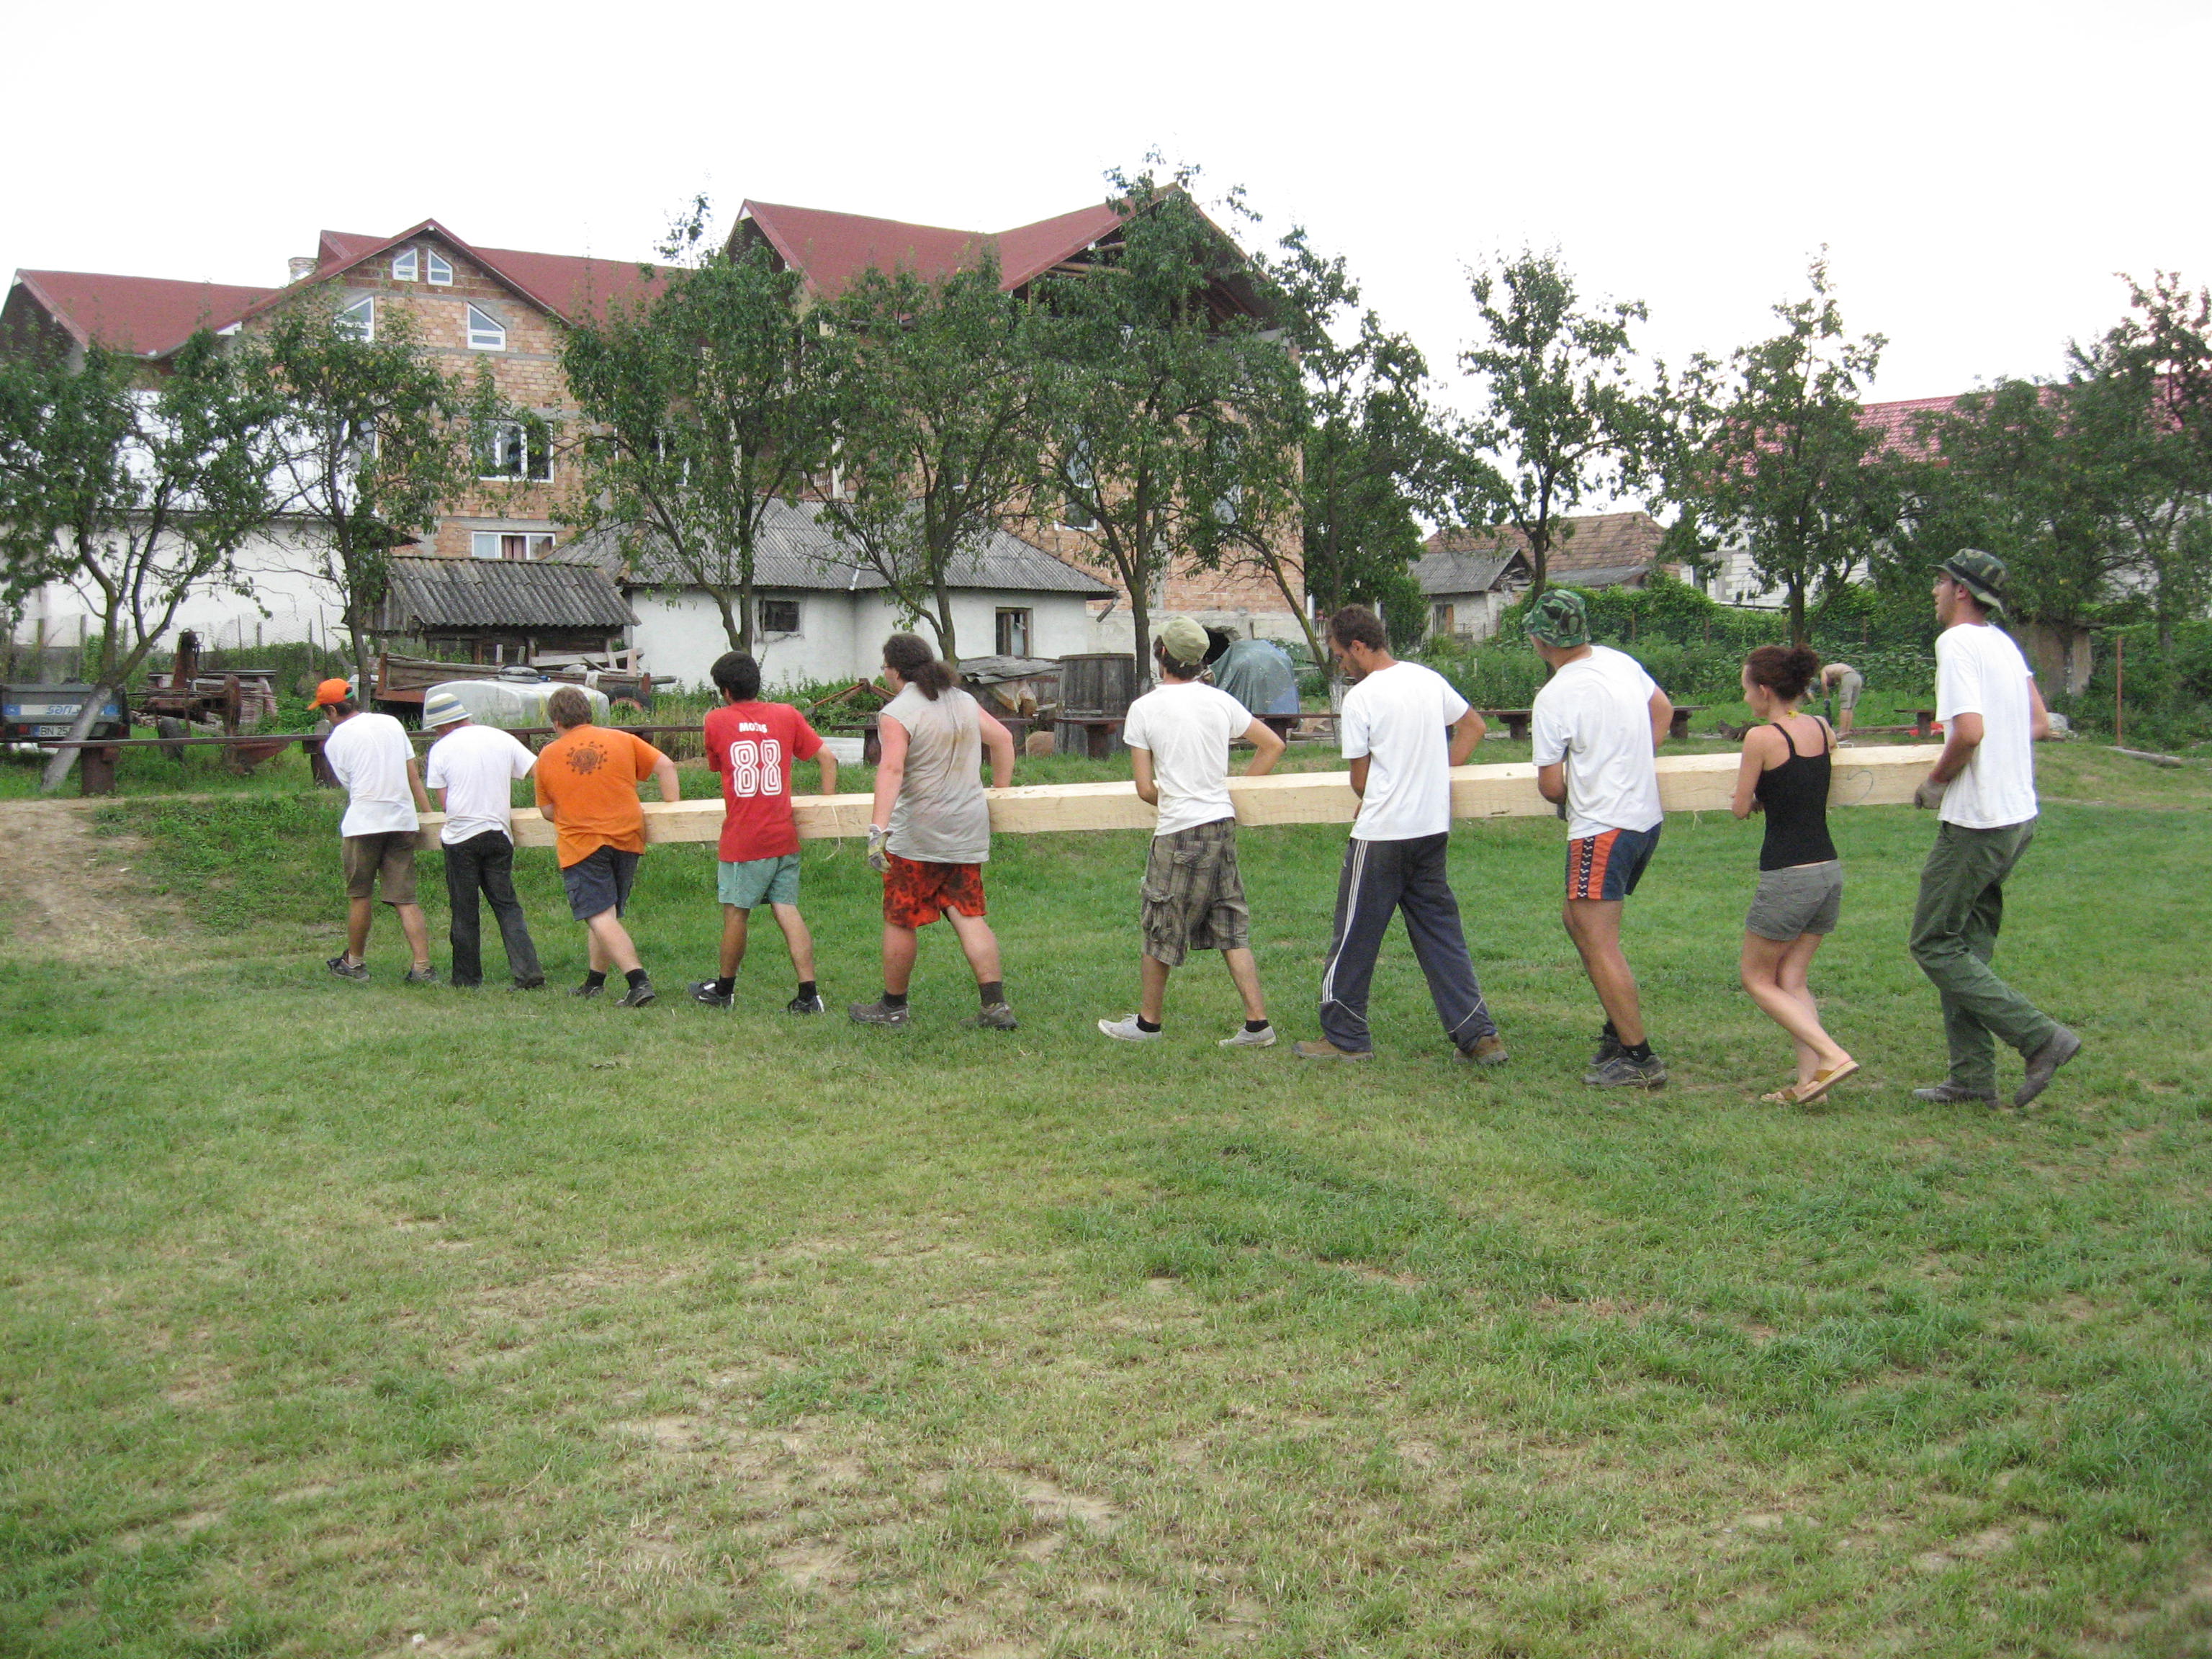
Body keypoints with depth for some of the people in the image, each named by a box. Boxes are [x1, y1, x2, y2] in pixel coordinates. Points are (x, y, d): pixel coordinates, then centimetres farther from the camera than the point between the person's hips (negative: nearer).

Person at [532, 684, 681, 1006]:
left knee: (600, 917, -8)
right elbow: (666, 767, 3)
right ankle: (595, 981, 24)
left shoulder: (547, 756, 3)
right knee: (609, 914, 17)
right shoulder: (621, 740, 6)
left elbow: (547, 811, 11)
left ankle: (639, 980, -22)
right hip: (627, 837, 4)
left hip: (580, 845, -3)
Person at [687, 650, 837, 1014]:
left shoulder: (716, 720, 1)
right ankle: (808, 994, -4)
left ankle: (724, 990, 25)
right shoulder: (787, 715, 5)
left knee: (736, 913, 9)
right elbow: (828, 758, 3)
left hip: (743, 840, -3)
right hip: (784, 835, 3)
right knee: (787, 910, 3)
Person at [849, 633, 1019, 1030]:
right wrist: (999, 791, 29)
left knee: (901, 921, 7)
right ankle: (996, 1005, 1)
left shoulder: (897, 714, -13)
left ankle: (892, 1007, 19)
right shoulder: (964, 702, 10)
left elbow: (891, 770, -26)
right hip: (969, 829, 7)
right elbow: (1003, 739, 18)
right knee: (969, 916, 7)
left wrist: (877, 828, -33)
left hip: (917, 836, -7)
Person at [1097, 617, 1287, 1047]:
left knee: (1160, 931, 9)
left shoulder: (1144, 709, -7)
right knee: (1232, 930, 9)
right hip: (1223, 824, 5)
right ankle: (1257, 1024, 6)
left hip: (1178, 833, -5)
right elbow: (1273, 745, 13)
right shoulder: (1222, 702, 4)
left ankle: (1148, 1022, 22)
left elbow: (1145, 789, -6)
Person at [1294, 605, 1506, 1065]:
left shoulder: (1360, 698, -12)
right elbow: (1473, 726, 20)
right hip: (1434, 830, 7)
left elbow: (1360, 781, -6)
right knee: (1441, 933, 11)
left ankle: (1346, 1038, 14)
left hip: (1380, 836, -7)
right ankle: (1479, 1036, 9)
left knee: (1355, 938, 6)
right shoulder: (1429, 679, 6)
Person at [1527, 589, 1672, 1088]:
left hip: (1601, 827, -9)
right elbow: (1662, 709, 26)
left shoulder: (1554, 697, -16)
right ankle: (1620, 1028, 23)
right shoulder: (1621, 662, 7)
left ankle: (1638, 1058, -4)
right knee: (1577, 919, 21)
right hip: (1647, 816, 9)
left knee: (1599, 944, -5)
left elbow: (1551, 787, -11)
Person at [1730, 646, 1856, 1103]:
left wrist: (1753, 801, 18)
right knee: (1792, 979, 15)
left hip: (1787, 877, -7)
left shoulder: (1761, 737, -12)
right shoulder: (1822, 729, 7)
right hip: (1830, 870, 7)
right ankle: (1809, 1079, 4)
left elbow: (1741, 808, -4)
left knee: (1758, 979, 9)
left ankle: (1833, 1056, -5)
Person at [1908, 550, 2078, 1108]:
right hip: (2020, 813, 9)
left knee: (1934, 946, -1)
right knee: (1968, 945, 14)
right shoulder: (2005, 644, 13)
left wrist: (1936, 781, -10)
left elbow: (1970, 730, -25)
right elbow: (2040, 724, 19)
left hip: (1978, 821, -9)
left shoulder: (1956, 643, -14)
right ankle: (1973, 1077, 16)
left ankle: (2041, 1037, -5)